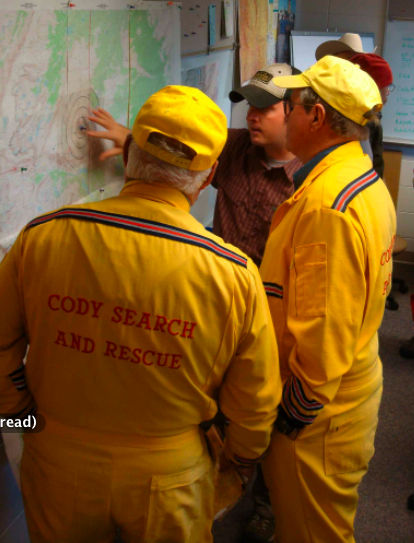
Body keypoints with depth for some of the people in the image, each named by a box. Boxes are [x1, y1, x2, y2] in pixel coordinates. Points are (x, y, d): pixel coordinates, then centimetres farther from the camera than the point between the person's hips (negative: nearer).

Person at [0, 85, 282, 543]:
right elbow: (255, 398, -8)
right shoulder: (233, 272, -20)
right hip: (166, 473, -1)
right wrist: (242, 455, 13)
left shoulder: (41, 236, -16)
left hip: (58, 459, 2)